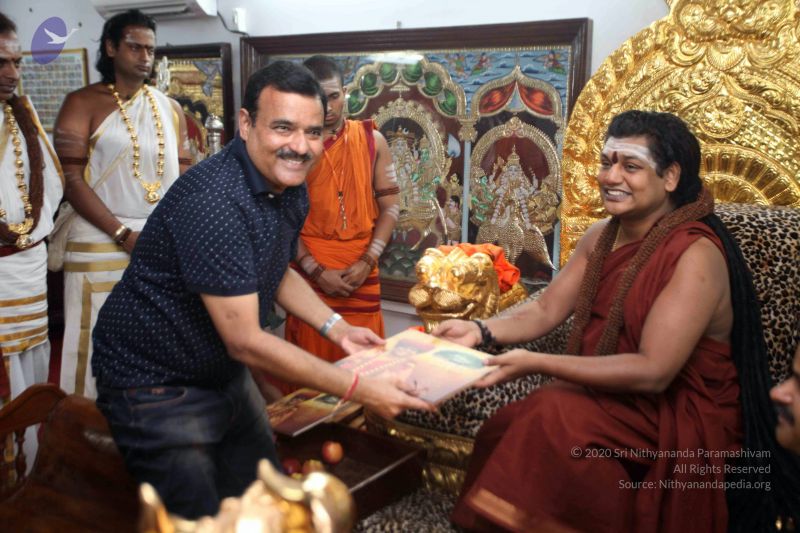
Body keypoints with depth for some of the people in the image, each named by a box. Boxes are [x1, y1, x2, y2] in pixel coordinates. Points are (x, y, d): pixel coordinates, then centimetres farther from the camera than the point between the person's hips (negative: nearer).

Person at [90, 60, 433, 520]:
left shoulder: (291, 188, -2)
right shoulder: (214, 201, -31)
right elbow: (244, 341, -30)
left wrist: (337, 328, 1)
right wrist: (357, 388, -26)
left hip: (227, 375, 8)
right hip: (158, 386, -8)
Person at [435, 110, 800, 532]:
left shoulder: (696, 255, -19)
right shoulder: (601, 235, 5)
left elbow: (653, 371, -26)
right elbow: (545, 310, 6)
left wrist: (536, 363, -30)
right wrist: (481, 331, -13)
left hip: (678, 420, -6)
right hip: (606, 395, 7)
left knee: (552, 418, -29)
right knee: (502, 428, -16)